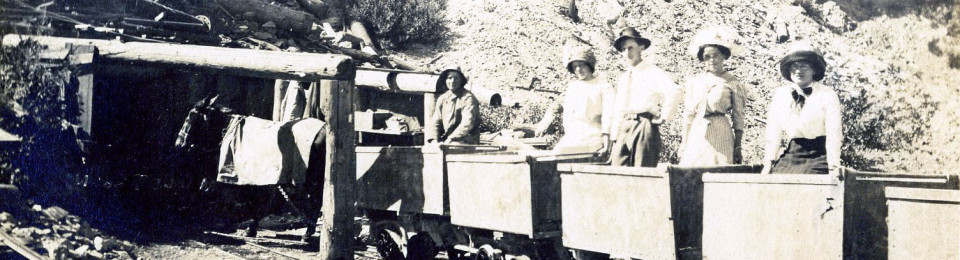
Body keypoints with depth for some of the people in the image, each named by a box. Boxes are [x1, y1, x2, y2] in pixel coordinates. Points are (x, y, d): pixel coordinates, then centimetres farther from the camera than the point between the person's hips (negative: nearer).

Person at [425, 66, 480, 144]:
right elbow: (435, 122, 12)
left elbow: (467, 124, -16)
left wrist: (450, 139, -19)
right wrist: (434, 139, -7)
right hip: (445, 140, 6)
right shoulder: (442, 99, 13)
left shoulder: (468, 98, -7)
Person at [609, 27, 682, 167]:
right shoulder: (622, 79, 19)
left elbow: (674, 92, -20)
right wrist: (614, 138, 14)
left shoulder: (652, 72, -3)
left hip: (644, 128, -7)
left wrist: (662, 117, -15)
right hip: (623, 129, 7)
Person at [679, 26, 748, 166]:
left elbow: (738, 118, 3)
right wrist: (684, 145, 8)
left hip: (721, 137, -2)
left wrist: (738, 148, -1)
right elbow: (688, 116, 11)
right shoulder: (694, 82, 9)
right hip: (696, 137, 2)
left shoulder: (733, 83, 2)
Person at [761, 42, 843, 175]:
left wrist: (833, 170, -13)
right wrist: (768, 164, 1)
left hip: (819, 156, -3)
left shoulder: (827, 95, -3)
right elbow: (773, 133, 8)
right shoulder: (780, 94, 9)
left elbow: (834, 134, -7)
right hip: (791, 155, 3)